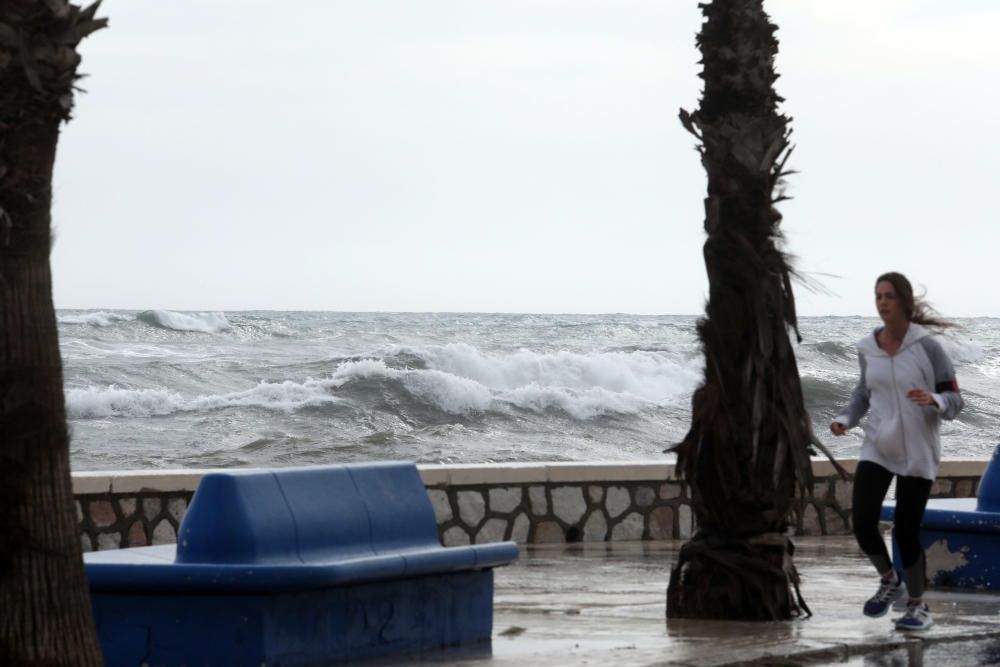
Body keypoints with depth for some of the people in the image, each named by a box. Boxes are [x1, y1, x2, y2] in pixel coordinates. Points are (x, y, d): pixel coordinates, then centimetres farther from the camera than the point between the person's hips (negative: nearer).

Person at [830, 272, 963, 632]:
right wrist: (846, 418, 2)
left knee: (907, 532, -3)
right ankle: (890, 581, 20)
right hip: (877, 450, 4)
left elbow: (955, 400, -9)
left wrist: (934, 400, -30)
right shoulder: (868, 349, 1)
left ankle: (917, 605, 19)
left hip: (918, 454, -4)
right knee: (863, 524, -9)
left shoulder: (927, 347, -12)